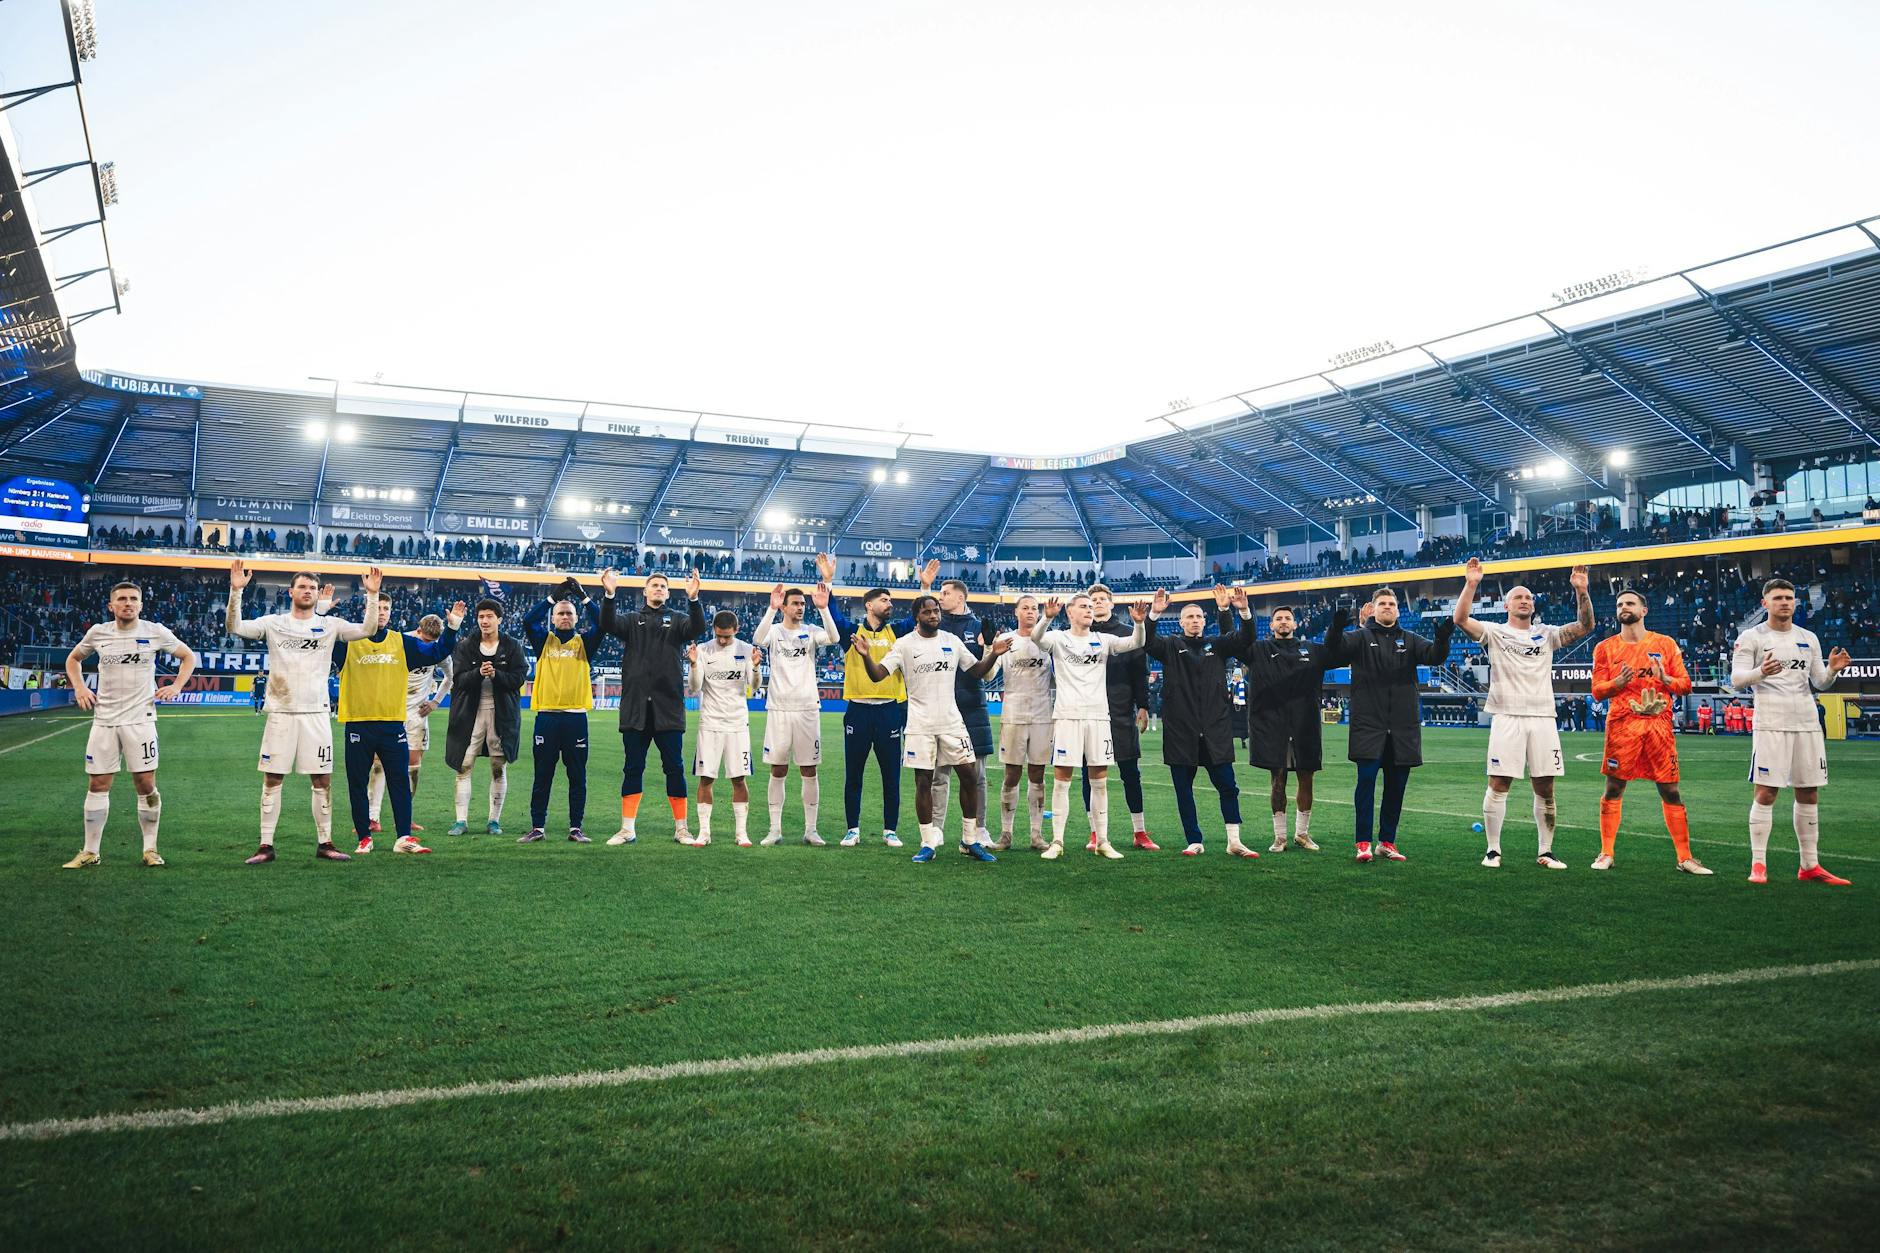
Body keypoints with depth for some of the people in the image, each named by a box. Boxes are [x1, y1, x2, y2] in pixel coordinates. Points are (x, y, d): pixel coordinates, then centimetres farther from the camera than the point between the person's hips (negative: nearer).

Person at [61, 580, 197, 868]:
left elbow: (188, 656, 12)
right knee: (97, 785, 4)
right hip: (104, 719, 2)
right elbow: (73, 659, 23)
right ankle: (91, 852, 14)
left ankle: (150, 849, 10)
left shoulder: (156, 632, -1)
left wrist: (176, 686, -1)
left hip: (140, 718, -2)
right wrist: (79, 687, 7)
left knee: (146, 785, -1)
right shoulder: (97, 632, 5)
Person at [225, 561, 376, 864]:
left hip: (317, 713, 1)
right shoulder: (274, 623, 4)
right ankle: (266, 845, 10)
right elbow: (234, 627, -6)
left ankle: (324, 843, 13)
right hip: (281, 712, -1)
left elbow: (367, 629, -3)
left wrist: (372, 595, -13)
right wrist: (236, 591, -18)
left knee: (323, 780, 3)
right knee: (272, 780, 3)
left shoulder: (329, 625, 6)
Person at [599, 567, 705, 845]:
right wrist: (609, 594, -25)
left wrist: (693, 598, -28)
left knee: (674, 767, 3)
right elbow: (608, 624, -8)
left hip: (668, 708, -1)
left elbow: (698, 627, -11)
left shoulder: (677, 620, 10)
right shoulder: (631, 620, 12)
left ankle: (681, 828, 10)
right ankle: (628, 829, 12)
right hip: (635, 707, 1)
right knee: (633, 768, 6)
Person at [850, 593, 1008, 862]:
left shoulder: (953, 641, 7)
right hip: (920, 725, -3)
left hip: (952, 722, 3)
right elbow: (878, 675, -9)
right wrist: (866, 656, -27)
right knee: (923, 782, 0)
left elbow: (977, 671, 14)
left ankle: (969, 841, 12)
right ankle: (928, 844, 10)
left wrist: (993, 654, -3)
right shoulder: (905, 644, -2)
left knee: (968, 775, 0)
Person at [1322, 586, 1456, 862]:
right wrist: (1335, 630, -33)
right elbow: (1335, 649, -12)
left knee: (1396, 785, 8)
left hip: (1403, 725, 4)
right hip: (1369, 723, -3)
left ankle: (1387, 842, 17)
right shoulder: (1361, 637, 5)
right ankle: (1363, 842, -4)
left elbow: (1433, 655, -2)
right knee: (1367, 779, -10)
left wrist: (1442, 639, -24)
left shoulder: (1409, 640, 13)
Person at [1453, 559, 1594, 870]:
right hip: (1507, 718, -3)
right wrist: (1471, 585, -20)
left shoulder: (1546, 635, 15)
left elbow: (1585, 626, 5)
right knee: (1498, 785, -4)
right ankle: (1493, 850, 5)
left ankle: (1546, 852, 15)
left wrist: (1581, 591, -7)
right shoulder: (1494, 632, 6)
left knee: (1545, 789, 5)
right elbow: (1460, 619, -10)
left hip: (1542, 719, 3)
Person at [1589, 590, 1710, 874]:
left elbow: (1686, 684, 8)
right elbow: (1597, 690, 5)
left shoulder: (1666, 644, 9)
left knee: (1671, 791, 2)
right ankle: (1606, 854, 10)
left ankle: (1685, 858, 9)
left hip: (1659, 724, 0)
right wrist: (1618, 682, -14)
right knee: (1614, 789, 1)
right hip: (1622, 725, 0)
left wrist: (1665, 679, -12)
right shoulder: (1606, 647, 8)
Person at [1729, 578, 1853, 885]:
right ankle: (1758, 865, -2)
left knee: (1809, 794, 8)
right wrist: (1760, 672, -29)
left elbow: (1820, 683, 17)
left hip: (1807, 723, 5)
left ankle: (1810, 866, 16)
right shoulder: (1750, 637, -1)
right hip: (1770, 724, -5)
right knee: (1765, 793, -7)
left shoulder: (1808, 638, 15)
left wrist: (1832, 669, -5)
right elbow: (1736, 680, -9)